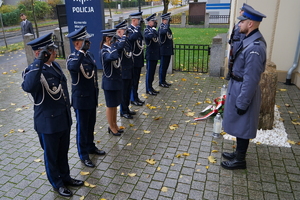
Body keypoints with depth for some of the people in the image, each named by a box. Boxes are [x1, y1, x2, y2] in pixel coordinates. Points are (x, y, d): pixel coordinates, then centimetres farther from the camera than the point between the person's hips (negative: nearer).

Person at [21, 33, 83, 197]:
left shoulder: (55, 65, 4)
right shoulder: (33, 70, -19)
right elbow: (28, 87, -44)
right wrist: (39, 62, -41)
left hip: (64, 119, 7)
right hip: (48, 122, -7)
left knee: (63, 152, 23)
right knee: (51, 155, 16)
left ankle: (65, 177, 44)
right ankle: (57, 184, 36)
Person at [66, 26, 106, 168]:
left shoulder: (89, 54, 4)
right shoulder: (73, 58, -19)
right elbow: (72, 67, -46)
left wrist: (96, 92, 18)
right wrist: (81, 51, -35)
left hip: (92, 97, 7)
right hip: (81, 99, -7)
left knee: (91, 125, 21)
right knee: (82, 127, 8)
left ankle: (91, 146, 40)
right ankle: (83, 155, 24)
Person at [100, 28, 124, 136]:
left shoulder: (112, 48, 7)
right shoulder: (104, 51, -21)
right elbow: (114, 56, -40)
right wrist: (113, 44, -30)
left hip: (117, 80, 9)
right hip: (109, 82, -8)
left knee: (115, 104, 18)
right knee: (110, 106, 7)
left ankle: (115, 125, 34)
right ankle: (112, 127, 24)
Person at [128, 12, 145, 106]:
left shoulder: (137, 29, 12)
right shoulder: (129, 29, -14)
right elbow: (132, 38, -37)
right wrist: (138, 27, -29)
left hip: (139, 59, 9)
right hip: (134, 59, -9)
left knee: (136, 80, 15)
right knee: (133, 80, 0)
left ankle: (135, 97, 25)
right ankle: (133, 99, 11)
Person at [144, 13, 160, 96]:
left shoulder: (153, 29, 15)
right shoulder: (147, 30, -12)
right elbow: (150, 36, -33)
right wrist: (153, 29, -22)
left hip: (155, 54, 9)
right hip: (150, 55, -9)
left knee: (152, 72, 14)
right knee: (149, 72, -1)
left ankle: (150, 87, 24)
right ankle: (148, 89, 8)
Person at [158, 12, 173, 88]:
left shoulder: (167, 27, 17)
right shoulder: (161, 27, -12)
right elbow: (165, 31, -38)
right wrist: (167, 24, -26)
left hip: (168, 51, 9)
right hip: (164, 51, -9)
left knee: (165, 66, 13)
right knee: (163, 67, -2)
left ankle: (163, 81, 22)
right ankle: (161, 82, 6)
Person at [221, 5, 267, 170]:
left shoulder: (255, 47, -26)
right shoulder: (249, 40, 5)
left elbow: (251, 79, -25)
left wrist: (242, 103, -20)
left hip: (243, 90, -10)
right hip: (238, 87, 10)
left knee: (242, 126, 6)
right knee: (238, 125, 21)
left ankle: (240, 160, 24)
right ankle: (238, 153, 38)